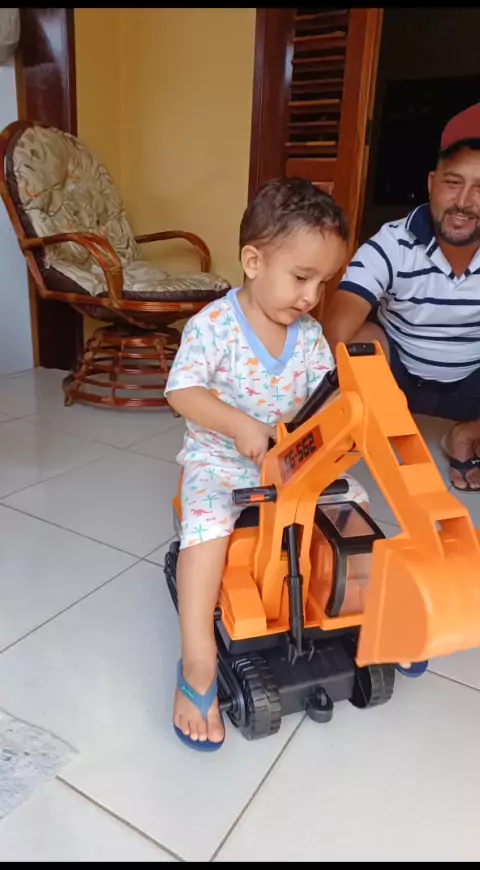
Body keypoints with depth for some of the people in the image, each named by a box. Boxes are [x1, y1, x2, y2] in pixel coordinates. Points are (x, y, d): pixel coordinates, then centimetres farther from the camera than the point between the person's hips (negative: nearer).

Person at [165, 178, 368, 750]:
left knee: (353, 502, -4)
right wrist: (240, 425, -34)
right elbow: (181, 391, -21)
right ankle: (198, 663, -21)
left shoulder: (311, 335, 1)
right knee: (208, 524, -31)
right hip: (218, 459, -5)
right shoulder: (214, 324, -14)